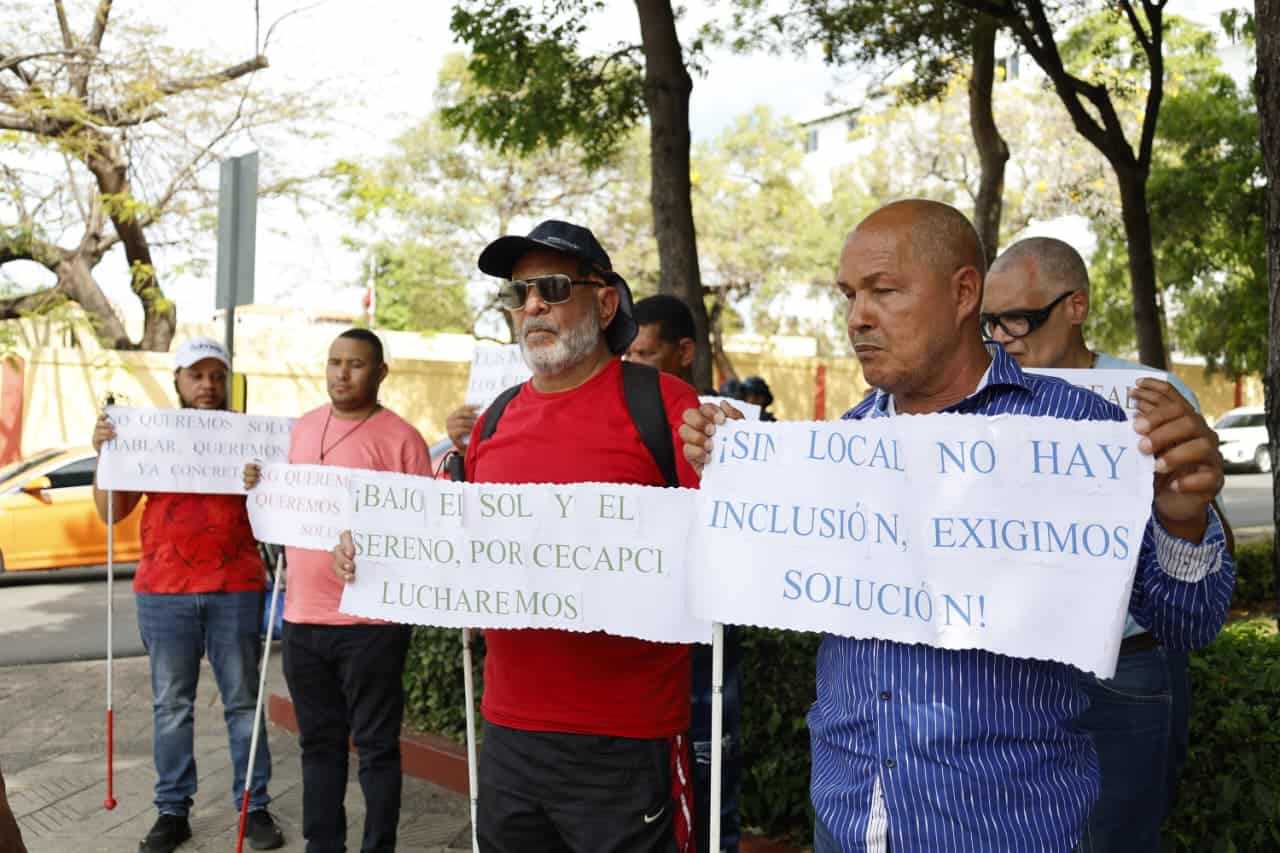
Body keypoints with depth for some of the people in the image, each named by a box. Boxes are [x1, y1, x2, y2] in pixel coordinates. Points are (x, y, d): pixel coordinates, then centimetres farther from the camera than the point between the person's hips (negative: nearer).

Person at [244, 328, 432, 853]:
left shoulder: (400, 438, -9)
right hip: (302, 615, 6)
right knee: (318, 741, 17)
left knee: (375, 745, 5)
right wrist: (262, 488, 4)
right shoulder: (303, 428, 12)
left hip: (370, 619, -6)